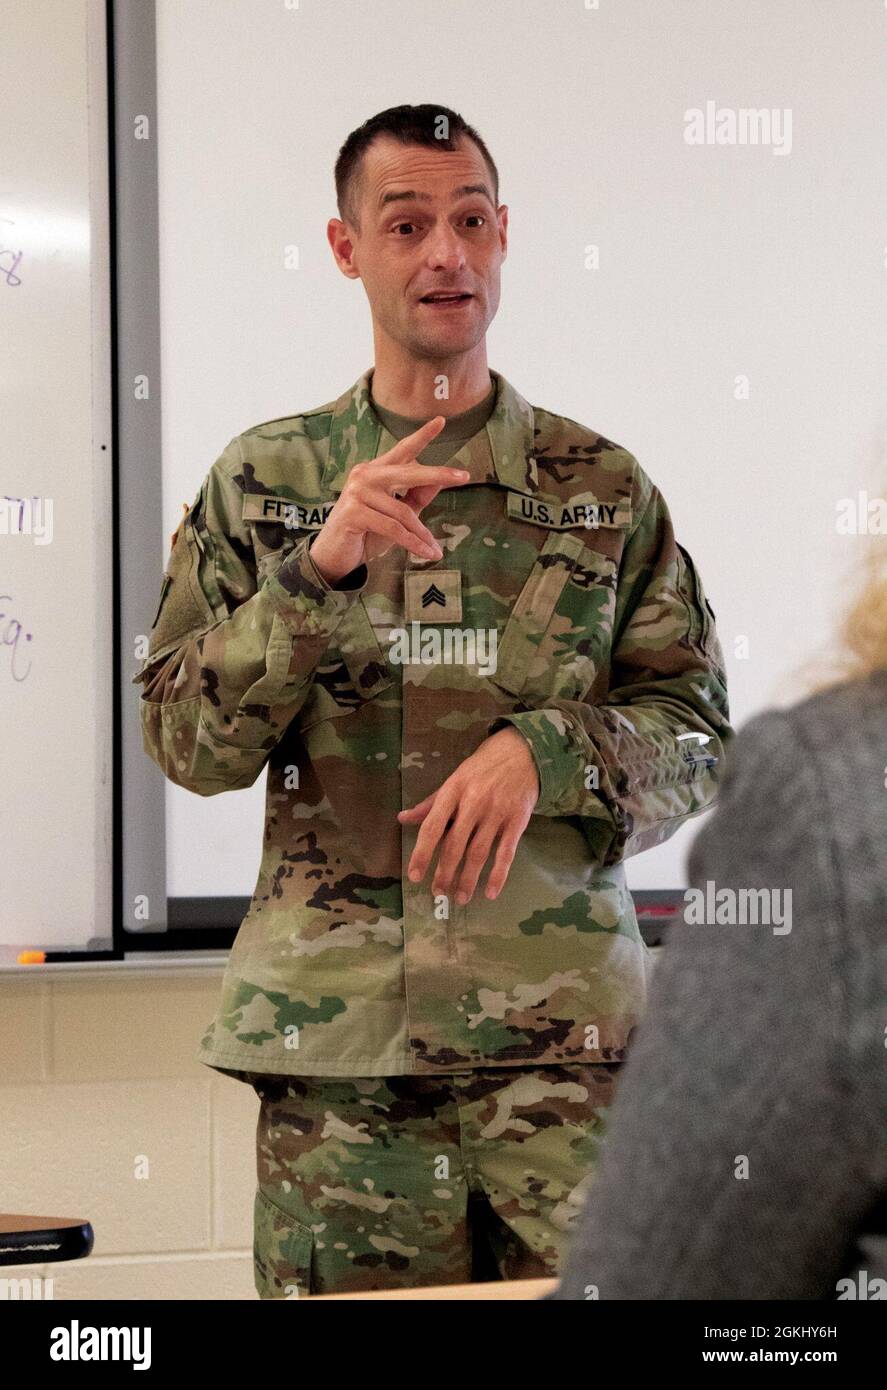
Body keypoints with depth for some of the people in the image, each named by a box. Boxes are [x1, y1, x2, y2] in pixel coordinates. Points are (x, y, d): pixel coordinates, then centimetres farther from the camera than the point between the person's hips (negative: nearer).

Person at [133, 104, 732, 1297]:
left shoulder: (603, 485, 9)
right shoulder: (262, 480, 10)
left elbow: (699, 734, 7)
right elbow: (186, 742, 2)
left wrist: (547, 750, -12)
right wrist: (317, 572, -12)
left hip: (564, 1019, 0)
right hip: (336, 1029, 0)